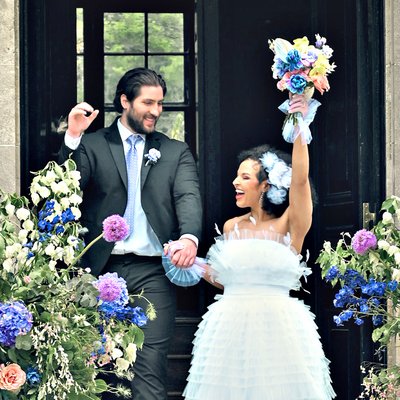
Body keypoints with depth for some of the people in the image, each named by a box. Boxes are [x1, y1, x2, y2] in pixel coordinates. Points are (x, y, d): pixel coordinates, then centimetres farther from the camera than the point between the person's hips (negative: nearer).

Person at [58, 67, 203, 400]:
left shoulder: (176, 152, 13)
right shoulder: (92, 145, 10)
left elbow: (189, 197, -2)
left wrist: (190, 237, -23)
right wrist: (72, 139, -15)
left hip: (153, 272, 0)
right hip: (103, 268, 0)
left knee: (150, 367, -9)